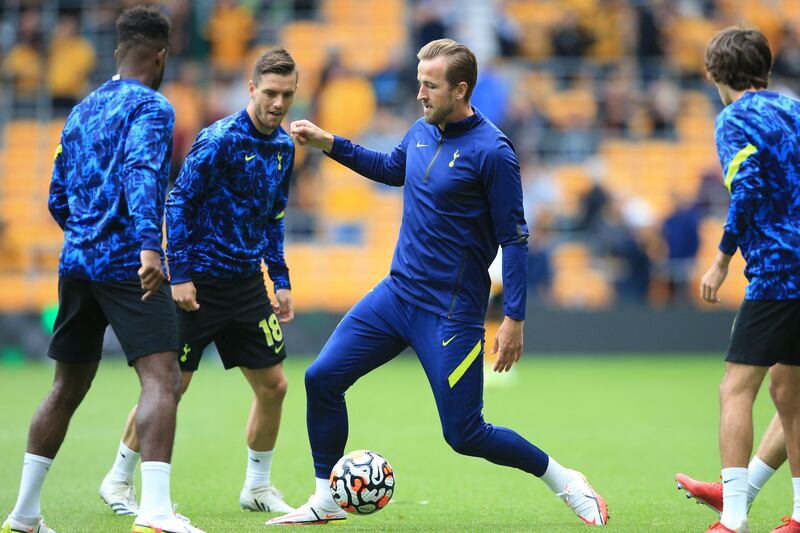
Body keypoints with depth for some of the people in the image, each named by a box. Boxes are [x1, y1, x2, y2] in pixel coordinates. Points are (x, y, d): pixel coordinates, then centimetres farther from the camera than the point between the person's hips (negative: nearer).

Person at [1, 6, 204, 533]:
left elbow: (58, 199, 23)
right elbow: (141, 173, -22)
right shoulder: (151, 106, -4)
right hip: (127, 263, -8)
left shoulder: (81, 112, 20)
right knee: (163, 377, -14)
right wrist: (149, 246, -33)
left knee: (67, 387, 17)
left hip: (76, 262, 8)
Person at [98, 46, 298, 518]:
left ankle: (258, 487, 20)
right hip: (199, 284, -6)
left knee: (273, 386, 4)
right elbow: (179, 202, -14)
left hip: (248, 284, 7)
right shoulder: (220, 139, -15)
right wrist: (180, 275, -18)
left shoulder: (283, 147, 7)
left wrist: (281, 281, 13)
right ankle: (119, 479, 15)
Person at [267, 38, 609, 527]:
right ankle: (325, 502, 17)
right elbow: (393, 169, 29)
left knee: (465, 435, -6)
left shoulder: (492, 151, -15)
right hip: (397, 293, 7)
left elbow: (515, 238, -14)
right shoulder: (422, 132, 5)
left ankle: (567, 482, 14)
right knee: (322, 379, 2)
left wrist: (514, 320, -18)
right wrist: (330, 144, 21)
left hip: (451, 312, -7)